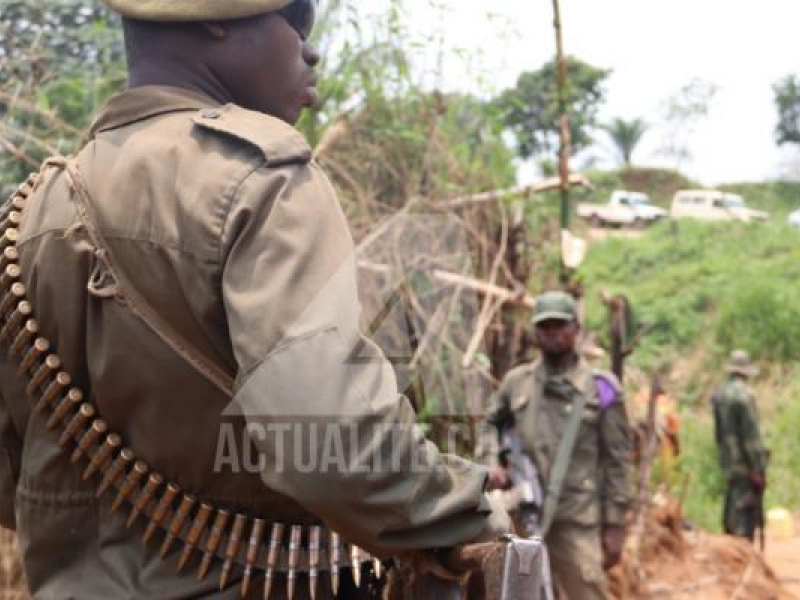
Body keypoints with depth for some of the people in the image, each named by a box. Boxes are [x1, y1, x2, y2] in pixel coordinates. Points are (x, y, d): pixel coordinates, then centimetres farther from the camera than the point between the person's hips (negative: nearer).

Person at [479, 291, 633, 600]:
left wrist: (615, 524, -2)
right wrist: (492, 462, 5)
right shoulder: (515, 382, 9)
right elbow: (492, 423, 25)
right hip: (520, 516, 3)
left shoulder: (601, 388, 0)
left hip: (577, 519, -3)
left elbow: (617, 460, 1)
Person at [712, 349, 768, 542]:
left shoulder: (718, 394, 8)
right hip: (746, 462, -8)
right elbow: (751, 434, -18)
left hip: (728, 461, 8)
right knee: (745, 511, -5)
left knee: (732, 509, 16)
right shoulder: (744, 395, -16)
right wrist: (759, 468, -15)